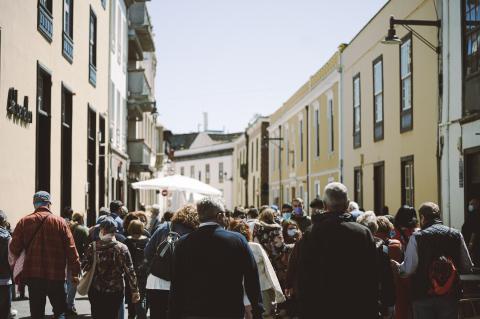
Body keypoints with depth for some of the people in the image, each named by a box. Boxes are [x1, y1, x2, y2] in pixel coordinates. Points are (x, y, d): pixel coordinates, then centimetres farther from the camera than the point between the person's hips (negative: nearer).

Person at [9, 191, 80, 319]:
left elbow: (14, 248, 0)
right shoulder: (59, 222, -3)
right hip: (56, 275, -2)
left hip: (32, 274, 2)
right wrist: (75, 272, 1)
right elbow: (70, 249, -4)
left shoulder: (24, 222, 1)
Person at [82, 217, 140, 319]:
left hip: (95, 291, 1)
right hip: (115, 291, -1)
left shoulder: (92, 247, -7)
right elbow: (129, 271, -11)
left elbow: (84, 266, -7)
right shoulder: (121, 248, -10)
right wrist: (135, 290, -5)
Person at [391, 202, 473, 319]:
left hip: (423, 297, -2)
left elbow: (408, 269, -13)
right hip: (451, 296, 2)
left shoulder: (416, 237, -8)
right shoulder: (456, 235, 1)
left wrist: (397, 267, 8)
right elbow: (467, 268, 2)